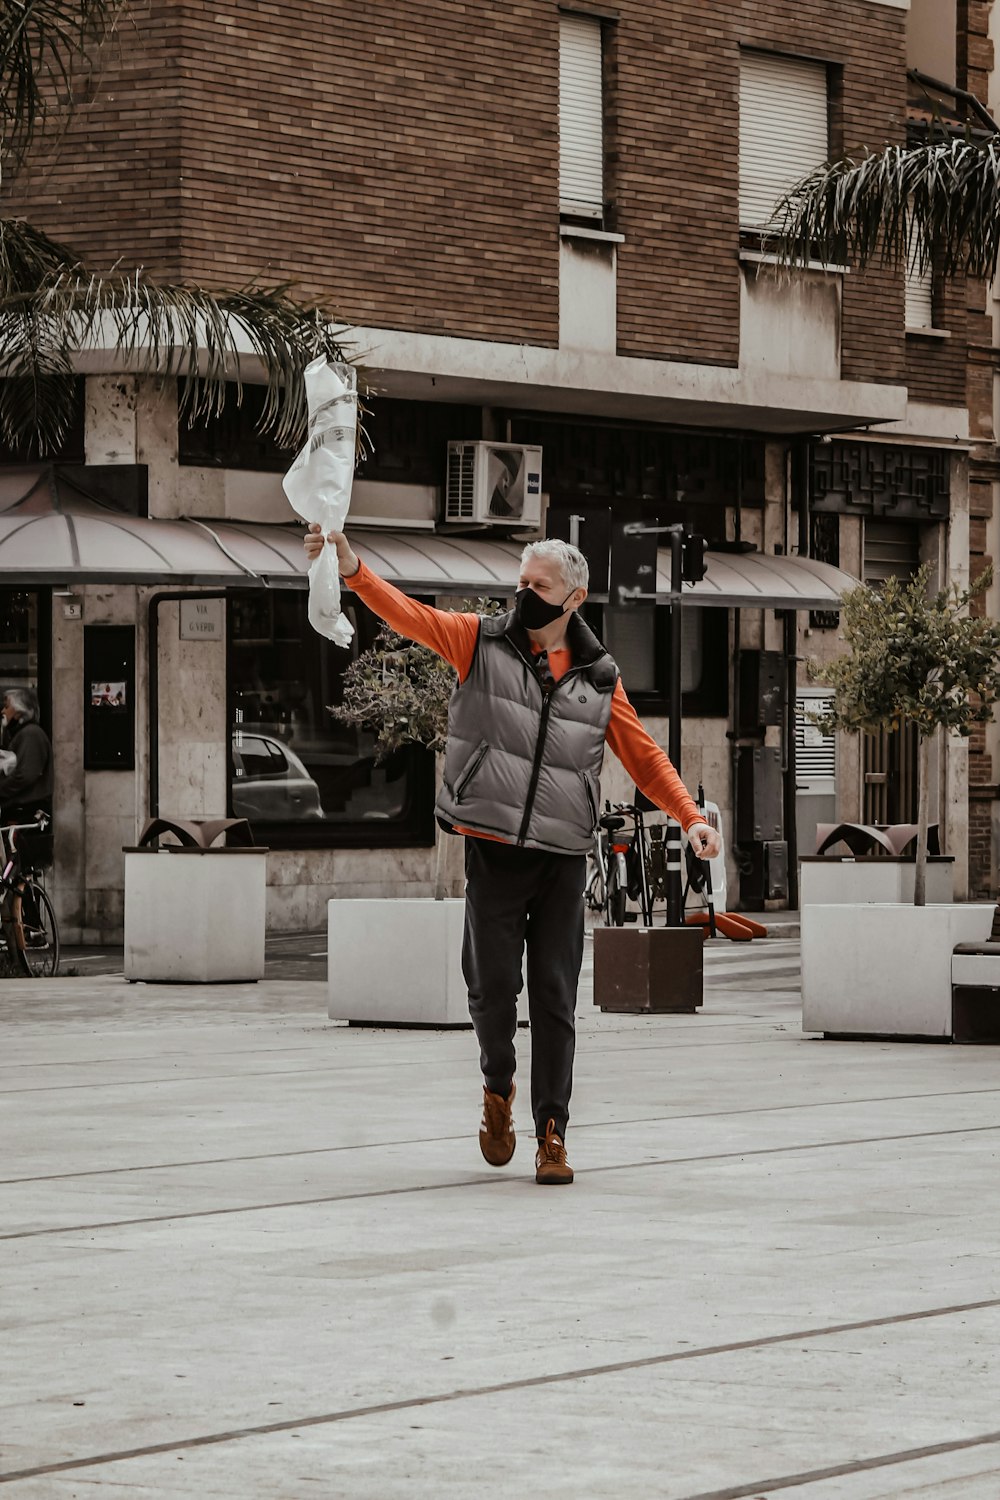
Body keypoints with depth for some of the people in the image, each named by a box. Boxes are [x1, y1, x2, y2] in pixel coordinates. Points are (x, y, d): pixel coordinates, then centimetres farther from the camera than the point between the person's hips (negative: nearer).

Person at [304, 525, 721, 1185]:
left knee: (555, 1000, 0)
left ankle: (552, 1134, 8)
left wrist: (690, 816, 0)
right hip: (493, 852, -1)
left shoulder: (599, 677, 9)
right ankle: (498, 1087, 26)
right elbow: (411, 615, -8)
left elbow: (645, 757, 13)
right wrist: (354, 570, -25)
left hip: (564, 859, 1)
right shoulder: (483, 641, 4)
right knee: (493, 988, -4)